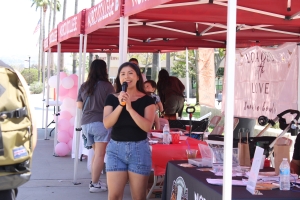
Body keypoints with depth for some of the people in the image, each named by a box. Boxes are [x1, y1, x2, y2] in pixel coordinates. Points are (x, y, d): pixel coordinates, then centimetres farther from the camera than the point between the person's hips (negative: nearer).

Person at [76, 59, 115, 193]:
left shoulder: (84, 86, 9)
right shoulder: (107, 86, -6)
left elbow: (79, 105, 14)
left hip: (86, 123, 6)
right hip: (101, 122, -6)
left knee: (96, 153, 16)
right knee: (99, 154, -3)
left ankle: (94, 181, 18)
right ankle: (95, 184, -3)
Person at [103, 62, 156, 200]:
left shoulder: (146, 100, 0)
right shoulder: (112, 98, 5)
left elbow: (147, 126, -12)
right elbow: (107, 124, -7)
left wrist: (130, 108, -19)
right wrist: (120, 105, -18)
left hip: (139, 149, -1)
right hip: (116, 148, 1)